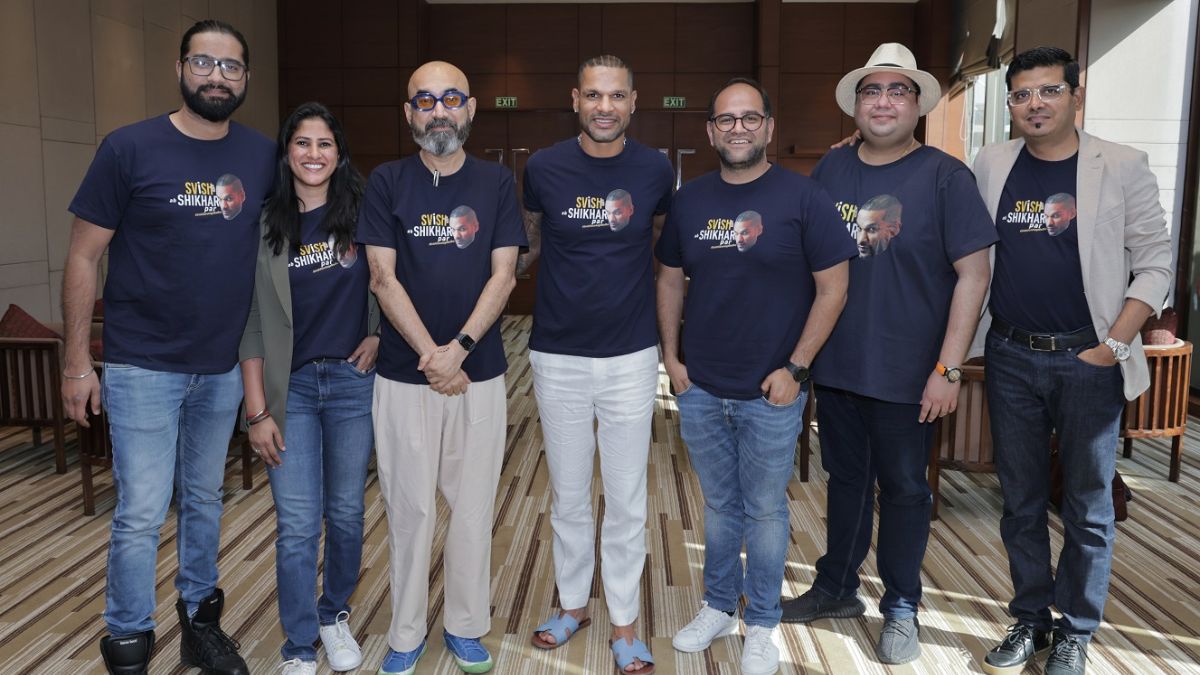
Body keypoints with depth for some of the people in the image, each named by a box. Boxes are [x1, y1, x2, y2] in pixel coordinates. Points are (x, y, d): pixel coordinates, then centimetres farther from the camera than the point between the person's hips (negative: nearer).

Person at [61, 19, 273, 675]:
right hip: (144, 367, -3)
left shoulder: (262, 157, 1)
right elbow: (83, 257, -4)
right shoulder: (129, 148, -8)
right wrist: (77, 362, -7)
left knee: (204, 499, 17)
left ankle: (200, 620, 34)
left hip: (225, 368, 4)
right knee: (141, 514, 1)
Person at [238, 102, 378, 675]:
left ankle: (334, 615, 35)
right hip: (289, 386, -1)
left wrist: (377, 334, -5)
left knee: (346, 513, 12)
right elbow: (251, 321, -2)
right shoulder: (265, 225, -1)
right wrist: (256, 410, -6)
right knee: (297, 525, 0)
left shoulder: (362, 213, 0)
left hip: (352, 381, 1)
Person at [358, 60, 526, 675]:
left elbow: (502, 274, -2)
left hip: (479, 372, 1)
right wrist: (430, 355, -13)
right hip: (403, 375, -1)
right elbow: (383, 278, -4)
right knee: (408, 509, 7)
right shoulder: (386, 182, 2)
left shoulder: (496, 183, 4)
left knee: (473, 507, 9)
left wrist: (458, 348, -14)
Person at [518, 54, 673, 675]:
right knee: (567, 494, 14)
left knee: (627, 500, 7)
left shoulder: (655, 169, -3)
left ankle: (624, 625, 24)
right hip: (558, 357, 1)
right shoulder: (544, 167, -4)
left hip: (631, 356, 0)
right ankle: (573, 603, 34)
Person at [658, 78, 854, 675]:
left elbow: (833, 287, -7)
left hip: (770, 393, -3)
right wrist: (671, 356, 5)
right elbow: (670, 279, 12)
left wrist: (796, 367, -11)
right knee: (720, 505, 17)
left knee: (764, 510, 10)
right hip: (699, 390, 3)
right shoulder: (690, 200, 5)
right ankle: (718, 606, 36)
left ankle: (761, 625, 28)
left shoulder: (803, 197, -8)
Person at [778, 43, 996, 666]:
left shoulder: (945, 176, -8)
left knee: (903, 489, 11)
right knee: (845, 479, 18)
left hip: (906, 374, -4)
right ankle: (837, 588, 36)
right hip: (835, 366, 4)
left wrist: (948, 367, -16)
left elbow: (972, 273, -10)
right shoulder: (830, 169, 4)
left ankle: (901, 609, 29)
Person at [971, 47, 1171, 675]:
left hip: (1088, 360, -2)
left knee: (1087, 506, 8)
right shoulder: (991, 164, 3)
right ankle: (1030, 619, 28)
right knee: (1020, 502, 12)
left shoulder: (1121, 167, -3)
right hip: (1010, 357, 3)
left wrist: (1115, 345, -10)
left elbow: (1155, 263, -4)